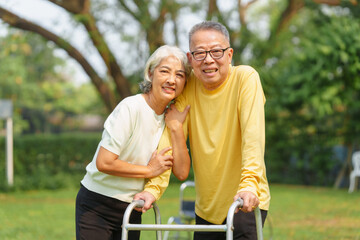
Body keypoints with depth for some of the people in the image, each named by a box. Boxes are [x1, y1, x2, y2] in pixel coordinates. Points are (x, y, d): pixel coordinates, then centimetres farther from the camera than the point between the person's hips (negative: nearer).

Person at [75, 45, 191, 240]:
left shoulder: (171, 117, 2)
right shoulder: (131, 108, -18)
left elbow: (181, 173, -2)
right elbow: (104, 163, -22)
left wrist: (176, 128, -11)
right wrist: (149, 170, -12)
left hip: (131, 209, 6)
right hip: (96, 206, -6)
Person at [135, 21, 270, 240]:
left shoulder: (245, 78, -11)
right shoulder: (187, 87, 1)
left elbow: (253, 134, -23)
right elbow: (170, 140, -6)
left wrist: (249, 184, -36)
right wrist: (153, 188, -18)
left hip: (244, 202, -5)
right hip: (207, 206, 5)